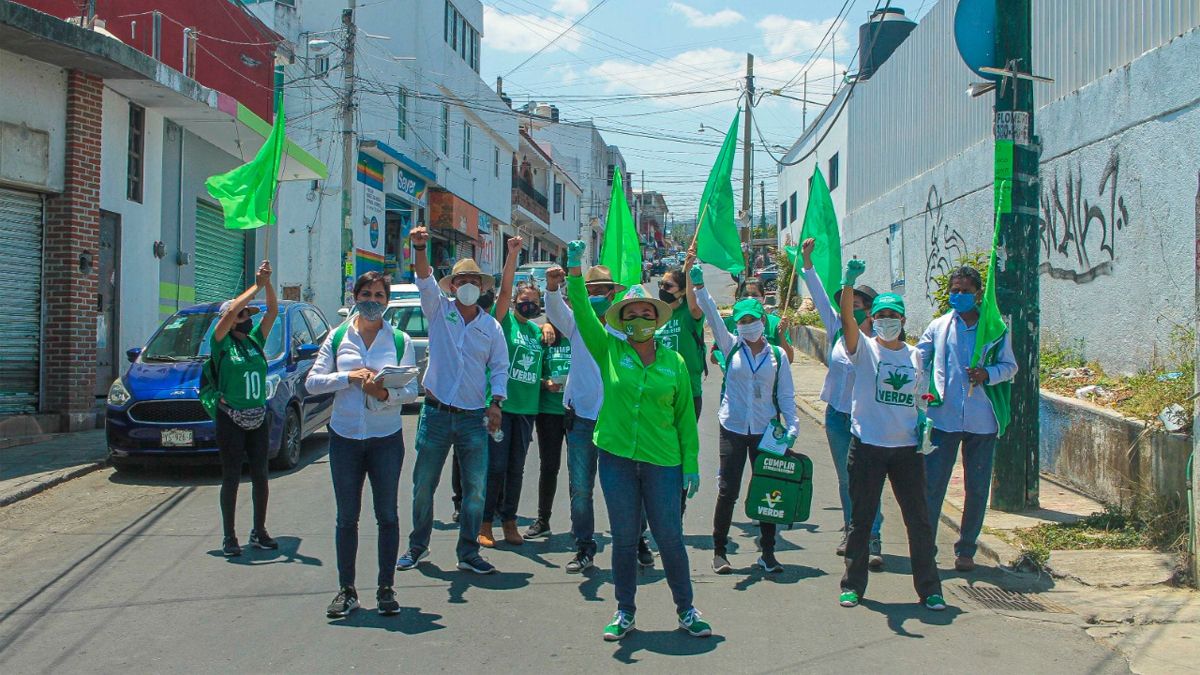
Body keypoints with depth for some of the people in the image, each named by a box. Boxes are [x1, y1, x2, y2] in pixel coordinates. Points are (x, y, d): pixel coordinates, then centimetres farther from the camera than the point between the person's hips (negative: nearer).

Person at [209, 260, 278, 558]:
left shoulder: (256, 339, 9)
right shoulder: (221, 343, -4)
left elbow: (273, 310, 1)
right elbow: (230, 312, -20)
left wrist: (268, 283, -13)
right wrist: (257, 286, -17)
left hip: (258, 419, 5)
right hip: (231, 419, -5)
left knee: (260, 475, 9)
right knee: (231, 478, 1)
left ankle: (259, 531, 21)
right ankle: (229, 537, 9)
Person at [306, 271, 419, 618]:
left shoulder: (400, 340, 3)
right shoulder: (338, 337, 6)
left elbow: (412, 390, -2)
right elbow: (312, 382, 1)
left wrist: (386, 394, -21)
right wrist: (349, 376, -12)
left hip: (386, 439, -1)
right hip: (345, 437, 1)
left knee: (387, 515, 4)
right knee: (347, 517, 6)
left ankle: (386, 589, 13)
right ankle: (346, 591, 15)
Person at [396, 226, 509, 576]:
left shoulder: (491, 327, 6)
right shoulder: (439, 310, 3)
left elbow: (499, 368, 8)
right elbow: (425, 281, -13)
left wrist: (495, 403, -6)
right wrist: (420, 248, -30)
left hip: (474, 418, 1)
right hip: (436, 414, -1)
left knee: (476, 489, 1)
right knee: (423, 485, 7)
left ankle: (468, 553, 14)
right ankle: (418, 546, 24)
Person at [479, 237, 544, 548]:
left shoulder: (538, 331, 14)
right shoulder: (505, 321, -1)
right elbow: (505, 290, -15)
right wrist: (513, 253, -23)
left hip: (527, 407, 5)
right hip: (501, 404, -5)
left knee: (516, 467, 10)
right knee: (495, 466, -3)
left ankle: (509, 520, 19)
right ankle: (485, 522, 7)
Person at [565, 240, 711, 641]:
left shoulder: (674, 362, 5)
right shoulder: (610, 351, 4)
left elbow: (685, 416, 7)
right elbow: (583, 315, -8)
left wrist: (691, 463, 3)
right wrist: (575, 270, -18)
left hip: (662, 461, 0)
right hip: (617, 458, 1)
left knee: (670, 537, 4)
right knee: (624, 539, 9)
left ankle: (686, 611, 20)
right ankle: (625, 612, 23)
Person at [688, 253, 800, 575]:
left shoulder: (778, 355, 4)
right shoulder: (731, 347, 3)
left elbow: (786, 395, 5)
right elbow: (711, 313, -8)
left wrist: (792, 426, -8)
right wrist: (696, 281, -19)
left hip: (766, 431, 1)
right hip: (733, 429, -1)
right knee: (727, 491, -1)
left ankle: (767, 552, 16)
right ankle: (719, 550, 11)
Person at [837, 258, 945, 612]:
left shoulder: (914, 355, 9)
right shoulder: (864, 348, -2)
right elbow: (846, 317, -20)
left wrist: (923, 419, -2)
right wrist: (849, 281, -35)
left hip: (907, 447, 3)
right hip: (868, 446, -2)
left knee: (918, 519, 5)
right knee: (861, 519, 8)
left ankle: (929, 588, 17)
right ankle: (853, 585, 20)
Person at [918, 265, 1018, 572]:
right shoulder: (938, 326, 7)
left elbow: (1010, 366, 9)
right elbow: (917, 361, 11)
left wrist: (988, 374, -11)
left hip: (981, 419, 1)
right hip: (943, 417, 0)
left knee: (977, 488, 8)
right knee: (932, 484, -4)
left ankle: (966, 549, 22)